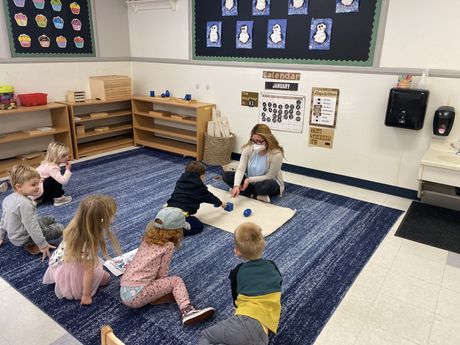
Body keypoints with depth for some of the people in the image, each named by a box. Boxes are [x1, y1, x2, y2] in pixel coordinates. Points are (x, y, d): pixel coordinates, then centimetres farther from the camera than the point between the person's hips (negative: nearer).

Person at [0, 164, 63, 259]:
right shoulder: (25, 204, -31)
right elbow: (32, 228, -30)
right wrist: (43, 245, -22)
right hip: (23, 238, -9)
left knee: (51, 219, 20)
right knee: (60, 228, -6)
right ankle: (32, 245, -7)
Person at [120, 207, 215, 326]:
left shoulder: (147, 238, 13)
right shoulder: (168, 246, -5)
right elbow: (162, 273, -1)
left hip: (124, 293, 7)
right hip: (136, 295, -7)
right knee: (176, 281, 3)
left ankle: (157, 295, 4)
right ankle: (187, 311, -13)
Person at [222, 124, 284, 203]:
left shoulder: (276, 154, -27)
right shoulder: (248, 148, -17)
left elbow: (269, 176, -20)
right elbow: (240, 169, -23)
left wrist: (250, 180, -26)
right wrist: (236, 186, -40)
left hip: (269, 183, -5)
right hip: (249, 180, 5)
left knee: (268, 186, -41)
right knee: (226, 175, -14)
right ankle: (257, 195, -18)